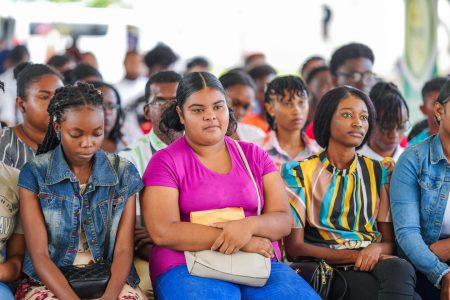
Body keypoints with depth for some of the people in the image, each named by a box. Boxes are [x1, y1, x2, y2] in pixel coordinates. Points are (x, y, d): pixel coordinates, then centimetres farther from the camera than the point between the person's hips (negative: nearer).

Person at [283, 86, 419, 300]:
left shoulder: (379, 173, 17)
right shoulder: (299, 173, 6)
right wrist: (355, 255, -13)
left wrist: (376, 248, -12)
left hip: (374, 263, 4)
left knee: (400, 269, -35)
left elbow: (390, 241, 15)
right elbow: (294, 247, -1)